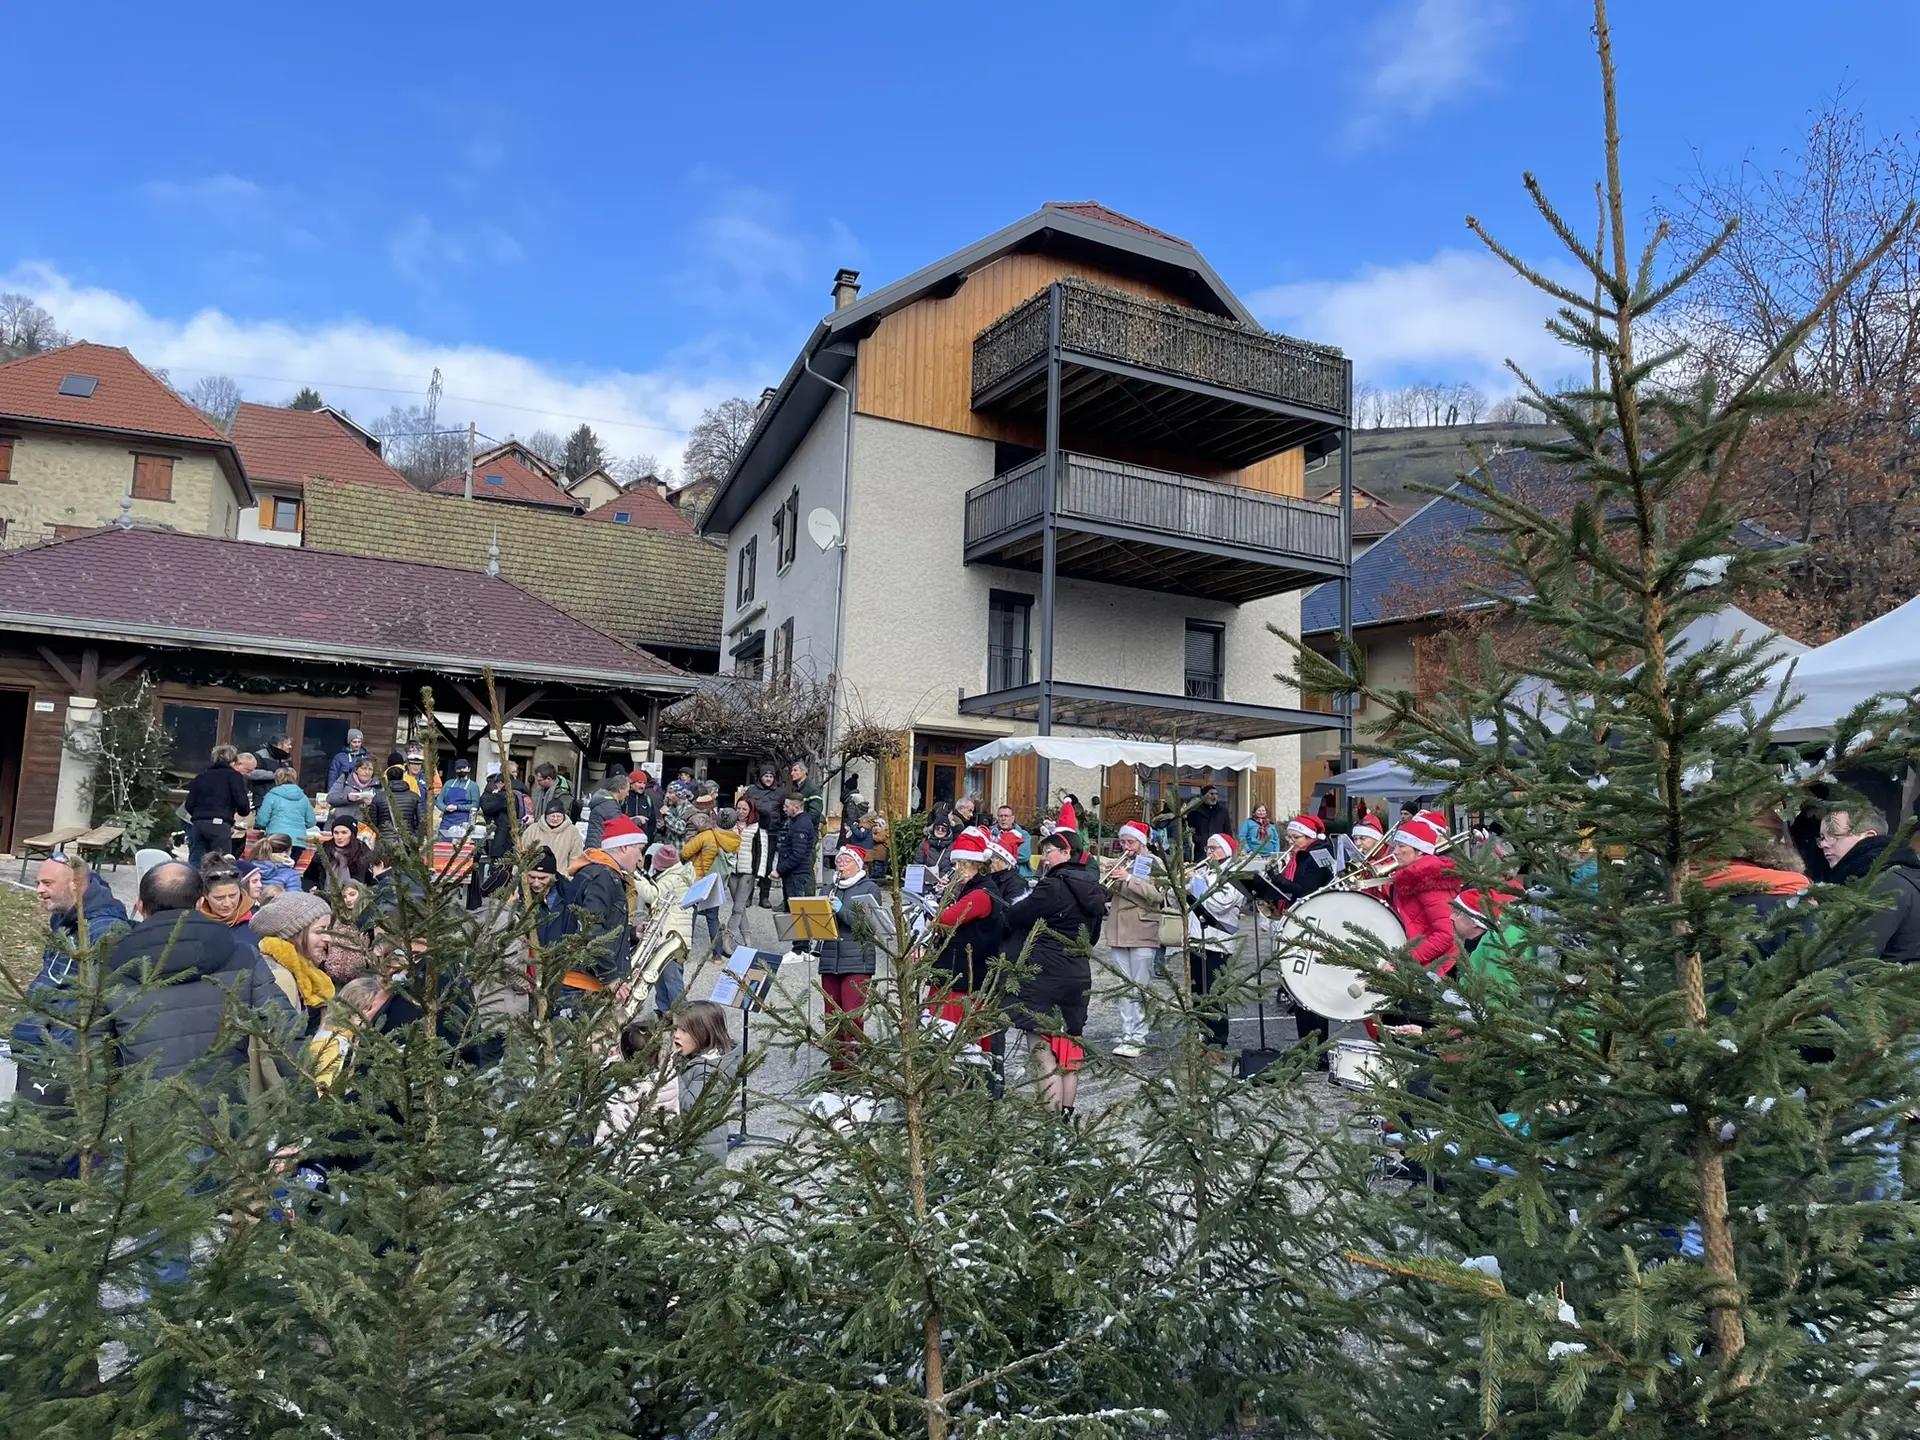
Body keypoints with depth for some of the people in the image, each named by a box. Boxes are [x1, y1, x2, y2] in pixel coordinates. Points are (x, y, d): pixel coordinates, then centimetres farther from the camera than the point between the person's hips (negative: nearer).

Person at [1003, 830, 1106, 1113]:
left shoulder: (1054, 885, -15)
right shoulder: (1091, 888, 11)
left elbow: (1014, 917, -11)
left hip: (1045, 976, -9)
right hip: (1079, 977, 9)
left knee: (1044, 1055, -6)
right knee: (1069, 1056, 14)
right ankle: (1066, 1114, 21)